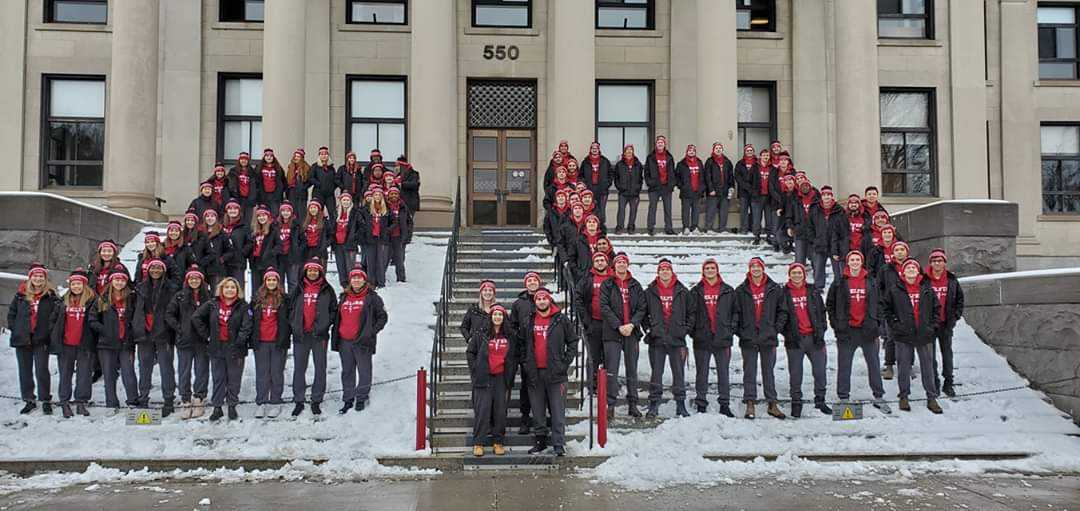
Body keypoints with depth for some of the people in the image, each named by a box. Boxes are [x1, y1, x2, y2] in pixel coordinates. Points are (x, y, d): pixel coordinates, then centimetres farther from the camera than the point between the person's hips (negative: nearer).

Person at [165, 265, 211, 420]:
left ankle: (198, 400, 12)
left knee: (202, 371, 4)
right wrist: (179, 328, -5)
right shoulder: (180, 296, 4)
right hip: (184, 340, 0)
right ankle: (185, 402, 8)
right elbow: (169, 315, 5)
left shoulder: (208, 296, 3)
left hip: (202, 341, 0)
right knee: (184, 371, 2)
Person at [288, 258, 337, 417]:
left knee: (320, 368, 4)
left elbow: (333, 311, 4)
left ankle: (316, 401, 14)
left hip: (319, 335, -1)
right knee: (299, 369, 5)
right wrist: (294, 326, 0)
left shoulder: (327, 290, 3)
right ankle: (299, 401, 14)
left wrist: (323, 326, -5)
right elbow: (290, 309, 12)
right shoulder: (298, 290, 8)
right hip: (300, 335, 2)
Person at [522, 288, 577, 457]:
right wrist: (526, 363, 7)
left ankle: (559, 444, 0)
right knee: (538, 411, 9)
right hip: (535, 373, 3)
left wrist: (565, 363, -2)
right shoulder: (529, 322, 10)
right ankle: (541, 441, 19)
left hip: (555, 372, -3)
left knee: (558, 411, -3)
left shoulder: (561, 320, 2)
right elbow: (522, 345, 19)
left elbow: (573, 341, 6)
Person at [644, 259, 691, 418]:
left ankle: (681, 404, 11)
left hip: (677, 339, 0)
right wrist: (648, 328, 1)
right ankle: (654, 405, 7)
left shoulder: (682, 292, 6)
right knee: (656, 372, 2)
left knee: (679, 372, 3)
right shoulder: (650, 292, 6)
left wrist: (684, 329, 1)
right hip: (656, 339, 0)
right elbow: (643, 312, 11)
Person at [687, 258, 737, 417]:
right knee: (702, 373, 5)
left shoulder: (728, 291, 8)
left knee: (724, 373, 3)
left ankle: (724, 405, 9)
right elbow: (690, 313, 4)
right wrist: (691, 330, -6)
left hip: (722, 338, 0)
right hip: (702, 339, 0)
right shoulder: (696, 291, 6)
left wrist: (731, 329, -1)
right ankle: (701, 405, 10)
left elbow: (735, 312, 9)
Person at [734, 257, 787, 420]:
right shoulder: (741, 291, 3)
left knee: (768, 372, 8)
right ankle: (750, 405, 5)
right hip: (748, 339, -1)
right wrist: (740, 331, -3)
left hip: (768, 338, 1)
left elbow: (782, 311, 9)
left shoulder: (774, 289, 5)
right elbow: (735, 313, 5)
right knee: (749, 373, 2)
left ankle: (772, 404, 13)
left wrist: (776, 328, -1)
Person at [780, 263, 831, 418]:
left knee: (820, 371, 4)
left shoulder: (813, 292, 11)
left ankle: (820, 401, 17)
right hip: (794, 339, -2)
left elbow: (821, 312, 14)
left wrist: (821, 330, 4)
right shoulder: (784, 293, 3)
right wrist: (786, 333, -5)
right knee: (795, 373, 2)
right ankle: (796, 403, 12)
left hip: (813, 337, 2)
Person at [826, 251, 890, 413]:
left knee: (874, 365, 6)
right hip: (846, 331, -1)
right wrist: (835, 323, 0)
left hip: (867, 329, 2)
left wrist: (876, 322, 6)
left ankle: (878, 397, 15)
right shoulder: (839, 282, 1)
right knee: (844, 366, 3)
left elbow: (879, 303, 13)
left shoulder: (871, 282, 7)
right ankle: (843, 398, 10)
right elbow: (830, 304, 6)